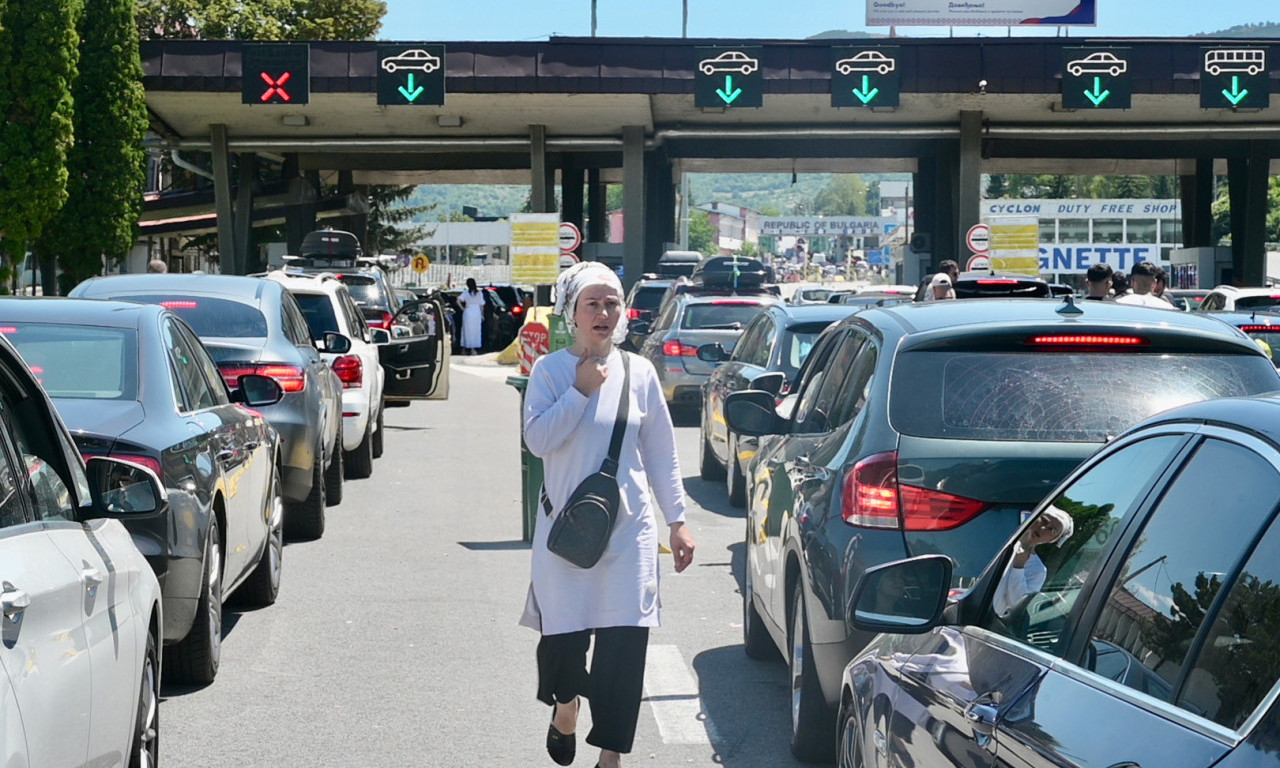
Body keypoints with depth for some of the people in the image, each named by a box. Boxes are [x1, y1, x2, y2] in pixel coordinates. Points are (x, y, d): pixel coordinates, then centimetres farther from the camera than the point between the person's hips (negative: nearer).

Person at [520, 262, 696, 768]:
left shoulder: (639, 372, 5)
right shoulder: (550, 370, 0)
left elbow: (661, 454, 9)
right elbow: (537, 440, -11)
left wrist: (677, 521, 6)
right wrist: (582, 390, -14)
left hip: (628, 530, 1)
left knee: (625, 641, -4)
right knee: (563, 635, 1)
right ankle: (565, 708, 35)